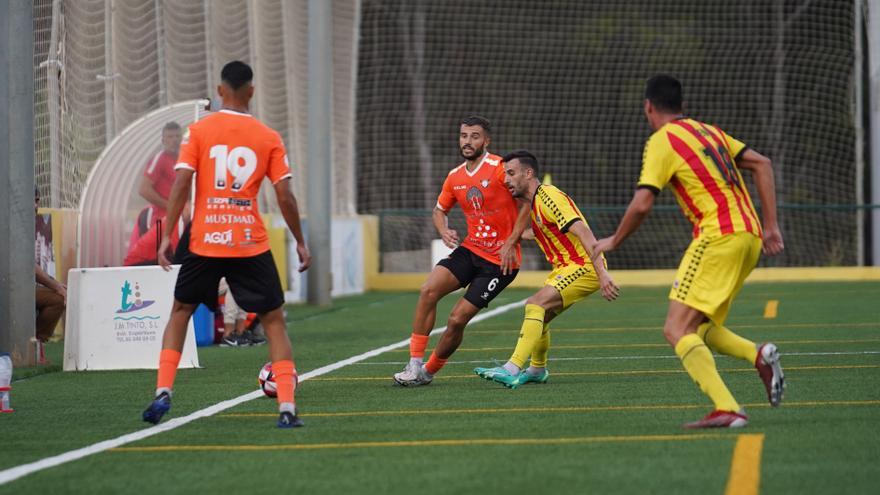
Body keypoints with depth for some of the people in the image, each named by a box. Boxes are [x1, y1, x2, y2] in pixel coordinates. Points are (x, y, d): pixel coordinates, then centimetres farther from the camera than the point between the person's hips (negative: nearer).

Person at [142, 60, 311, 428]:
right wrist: (300, 242, 9)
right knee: (274, 321, 9)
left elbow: (181, 185, -7)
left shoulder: (198, 131, 0)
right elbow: (285, 196, -2)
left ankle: (162, 393, 7)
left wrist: (167, 235, -4)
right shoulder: (269, 138, 1)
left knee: (180, 312, 20)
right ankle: (287, 408, -4)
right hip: (251, 245, -1)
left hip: (204, 243, 1)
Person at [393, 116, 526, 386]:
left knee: (457, 319, -9)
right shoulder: (455, 177, 8)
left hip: (500, 260, -6)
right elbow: (439, 210, 23)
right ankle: (414, 364, -12)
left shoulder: (500, 168, -12)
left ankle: (428, 371, 11)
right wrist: (444, 231, 0)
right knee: (428, 290, -17)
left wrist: (511, 242, -15)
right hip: (470, 250, 6)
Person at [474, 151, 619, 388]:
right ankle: (537, 370, 35)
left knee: (535, 304, -21)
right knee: (541, 316, 15)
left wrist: (602, 273, -34)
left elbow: (583, 232, -26)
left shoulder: (549, 197, -17)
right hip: (565, 266, 10)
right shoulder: (535, 201, 13)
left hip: (583, 266, -10)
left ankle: (512, 370, -27)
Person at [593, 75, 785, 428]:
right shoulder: (708, 131, 21)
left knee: (677, 330, -11)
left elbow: (642, 204, -10)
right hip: (750, 237, 9)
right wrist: (770, 226, 14)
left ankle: (727, 409, -27)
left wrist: (614, 241, 7)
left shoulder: (661, 141, -3)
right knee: (699, 328, 18)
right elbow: (761, 164, 17)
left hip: (718, 237, -9)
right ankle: (759, 356, -6)